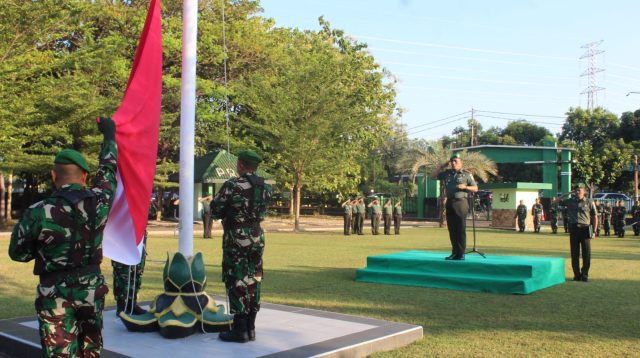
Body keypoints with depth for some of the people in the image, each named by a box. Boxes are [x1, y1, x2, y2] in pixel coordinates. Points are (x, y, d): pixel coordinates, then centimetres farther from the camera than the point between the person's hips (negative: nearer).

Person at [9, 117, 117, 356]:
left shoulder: (39, 212, -15)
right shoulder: (99, 201, -7)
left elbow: (18, 253, -1)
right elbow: (108, 172, 13)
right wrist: (109, 135, 28)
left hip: (55, 295, -3)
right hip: (92, 289, 3)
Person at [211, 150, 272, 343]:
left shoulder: (232, 185, -14)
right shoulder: (265, 187, 4)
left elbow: (215, 210, -8)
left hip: (236, 238, -6)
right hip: (257, 237, 6)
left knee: (237, 282, -1)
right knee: (253, 281, 10)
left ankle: (240, 329, 1)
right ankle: (250, 327, 17)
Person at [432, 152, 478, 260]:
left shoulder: (467, 174, 3)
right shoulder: (447, 173, 13)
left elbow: (475, 188, 4)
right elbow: (433, 176, 18)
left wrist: (465, 187, -13)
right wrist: (441, 166, 10)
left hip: (461, 203, -4)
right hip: (450, 203, 4)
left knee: (461, 229, -4)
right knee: (452, 229, 6)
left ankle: (461, 253, 0)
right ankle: (454, 252, 13)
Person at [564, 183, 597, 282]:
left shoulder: (589, 202, 3)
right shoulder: (569, 201, 9)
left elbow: (594, 217, 6)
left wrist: (594, 231, 0)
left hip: (585, 229, -2)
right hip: (574, 229, 2)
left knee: (586, 254, -1)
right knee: (574, 254, 5)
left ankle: (585, 274, 8)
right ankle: (577, 274, 13)